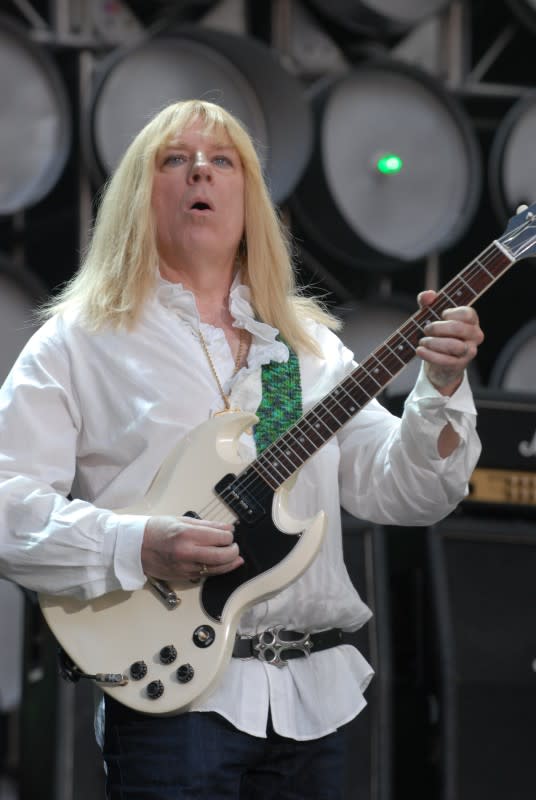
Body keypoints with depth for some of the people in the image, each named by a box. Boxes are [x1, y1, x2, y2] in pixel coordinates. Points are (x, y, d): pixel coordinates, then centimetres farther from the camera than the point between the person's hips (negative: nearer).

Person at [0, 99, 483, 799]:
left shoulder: (309, 343, 15)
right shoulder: (81, 341, 1)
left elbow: (402, 493, 9)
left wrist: (442, 388, -8)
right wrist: (138, 547, -21)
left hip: (316, 694, 5)